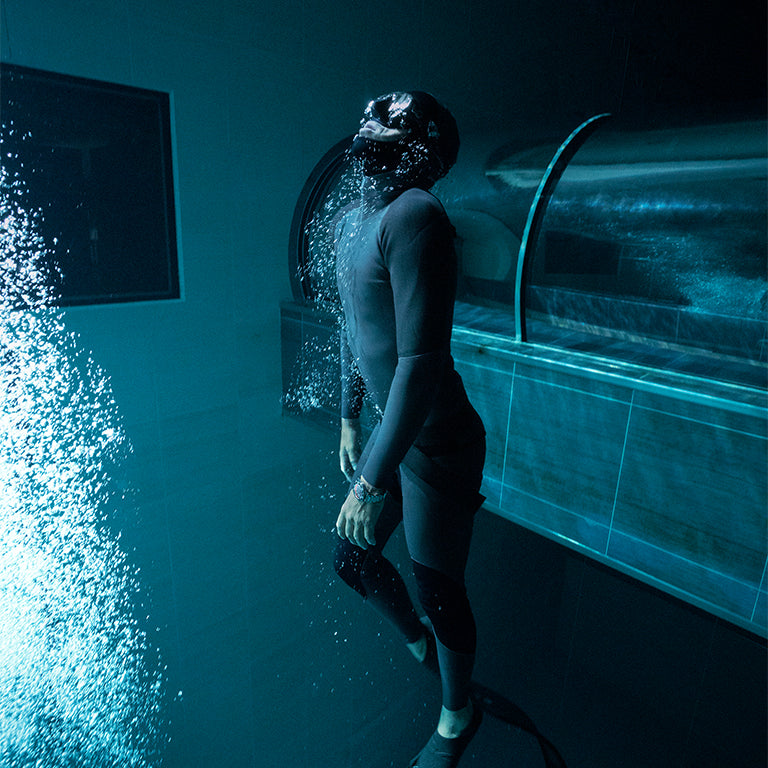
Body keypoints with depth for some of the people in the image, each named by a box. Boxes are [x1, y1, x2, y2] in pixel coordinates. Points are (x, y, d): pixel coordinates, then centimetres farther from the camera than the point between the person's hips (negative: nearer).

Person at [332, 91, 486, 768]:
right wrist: (350, 420, 22)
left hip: (439, 445, -8)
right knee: (352, 558, 22)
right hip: (393, 432, 9)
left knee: (438, 589, 11)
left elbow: (422, 361, -28)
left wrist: (373, 481, -24)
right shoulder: (349, 222, 9)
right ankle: (417, 640, 55)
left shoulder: (414, 215, -21)